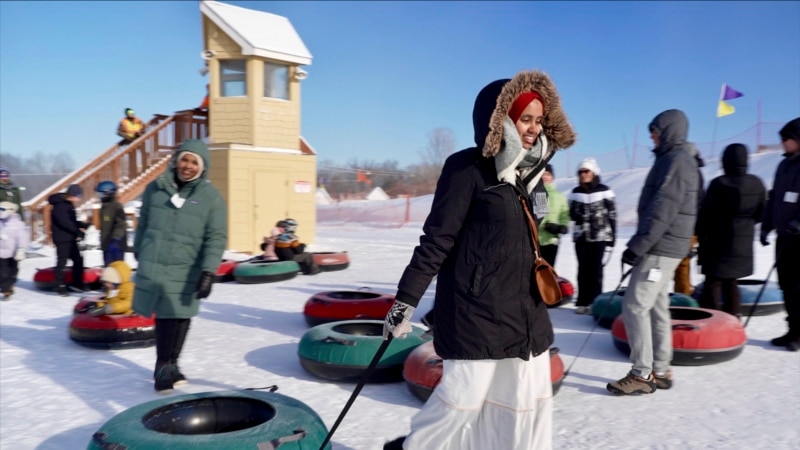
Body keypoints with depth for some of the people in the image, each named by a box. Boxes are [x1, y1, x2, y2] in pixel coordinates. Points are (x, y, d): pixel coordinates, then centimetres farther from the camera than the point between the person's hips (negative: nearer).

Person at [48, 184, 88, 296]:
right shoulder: (60, 206, -16)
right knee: (62, 262, -5)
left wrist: (84, 225, 2)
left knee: (78, 259, 12)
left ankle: (77, 283, 19)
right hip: (62, 239, -10)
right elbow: (65, 222, -23)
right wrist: (78, 231, -17)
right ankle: (60, 286, 1)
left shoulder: (68, 205, 16)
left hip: (70, 238, 10)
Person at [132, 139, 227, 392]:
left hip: (184, 272, -1)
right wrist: (139, 253, 23)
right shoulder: (155, 188, 4)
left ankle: (166, 365, 20)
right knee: (163, 317, 6)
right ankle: (166, 366, 18)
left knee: (178, 318, 3)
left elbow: (216, 238, -7)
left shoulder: (211, 197, -3)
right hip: (151, 267, 1)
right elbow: (143, 223, 16)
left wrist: (208, 272, -15)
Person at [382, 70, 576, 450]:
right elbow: (436, 240, -14)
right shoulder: (468, 168, -14)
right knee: (465, 396, 3)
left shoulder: (529, 170, 9)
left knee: (531, 398, 13)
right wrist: (406, 299, -14)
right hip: (477, 308, -7)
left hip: (525, 307, 8)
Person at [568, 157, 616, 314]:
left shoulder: (604, 191, -3)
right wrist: (576, 215, -9)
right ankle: (583, 302, 10)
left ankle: (595, 302, 6)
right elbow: (571, 213, 15)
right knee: (583, 269, 4)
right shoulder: (575, 192, 8)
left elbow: (612, 214, -1)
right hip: (581, 236, 3)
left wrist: (612, 236, -2)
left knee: (595, 269, -1)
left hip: (600, 235, -3)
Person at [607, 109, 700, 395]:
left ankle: (642, 375, -4)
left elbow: (662, 211, -22)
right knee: (656, 308, 12)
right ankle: (660, 371, 18)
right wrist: (641, 245, 18)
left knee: (634, 306, -10)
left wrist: (637, 246, -21)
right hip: (661, 248, 10)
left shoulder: (677, 161, -13)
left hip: (661, 249, -10)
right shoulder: (671, 160, 19)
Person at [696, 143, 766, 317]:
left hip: (719, 242, -6)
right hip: (744, 244, 6)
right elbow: (761, 213, 9)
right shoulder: (757, 183, 1)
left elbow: (706, 213, -11)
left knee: (713, 282, 1)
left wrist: (700, 234, 4)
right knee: (730, 282, 17)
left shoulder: (719, 184, -16)